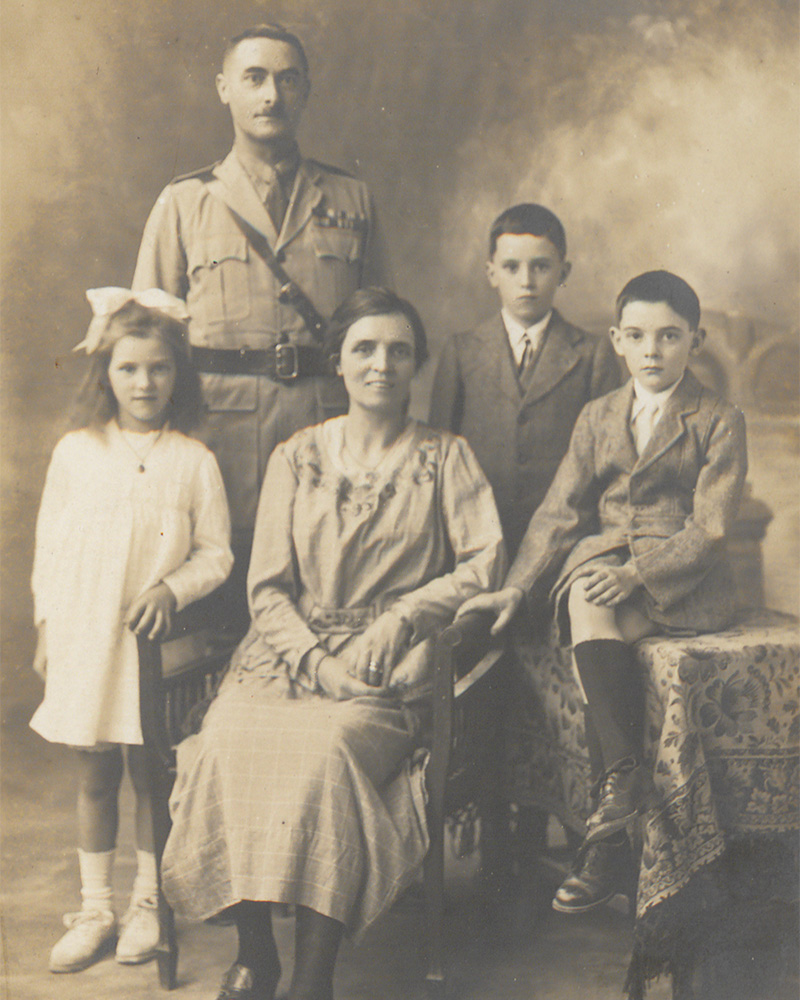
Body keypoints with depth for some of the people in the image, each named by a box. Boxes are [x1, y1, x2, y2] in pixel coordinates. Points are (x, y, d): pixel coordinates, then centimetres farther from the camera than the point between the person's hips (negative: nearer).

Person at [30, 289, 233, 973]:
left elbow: (217, 553, 0)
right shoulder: (75, 452, 3)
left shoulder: (194, 461, -3)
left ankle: (148, 904, 25)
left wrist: (172, 588, -16)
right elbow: (49, 546, 9)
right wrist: (47, 627, 6)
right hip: (82, 639, 2)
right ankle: (95, 910, 23)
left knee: (150, 772, 7)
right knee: (94, 776, 10)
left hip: (154, 643, -2)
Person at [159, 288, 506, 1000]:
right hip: (291, 648, 3)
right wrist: (314, 659, -9)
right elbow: (268, 586, 9)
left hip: (390, 667, -2)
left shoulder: (445, 458, 11)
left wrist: (403, 617, -12)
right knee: (230, 736, -30)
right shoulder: (297, 458, 14)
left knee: (329, 747, -34)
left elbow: (485, 561, 1)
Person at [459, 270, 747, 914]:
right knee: (587, 608, -34)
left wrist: (635, 573, -23)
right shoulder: (597, 418, 14)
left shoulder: (720, 422, 1)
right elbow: (560, 512, 8)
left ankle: (607, 836, -28)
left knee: (593, 606, -33)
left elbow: (709, 529, -8)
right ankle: (625, 775, -31)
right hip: (602, 558, 4)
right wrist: (515, 587, -5)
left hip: (685, 579, -3)